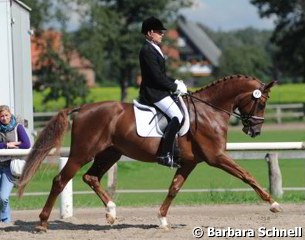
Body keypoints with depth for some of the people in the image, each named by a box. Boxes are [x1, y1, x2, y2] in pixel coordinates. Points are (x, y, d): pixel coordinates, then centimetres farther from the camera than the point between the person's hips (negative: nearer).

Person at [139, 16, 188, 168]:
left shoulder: (153, 49, 17)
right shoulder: (147, 51, -15)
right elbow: (157, 77, -20)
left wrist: (175, 82, 8)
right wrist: (175, 87, -12)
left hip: (158, 91, 11)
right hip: (154, 93, -11)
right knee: (177, 117, -22)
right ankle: (165, 155, -24)